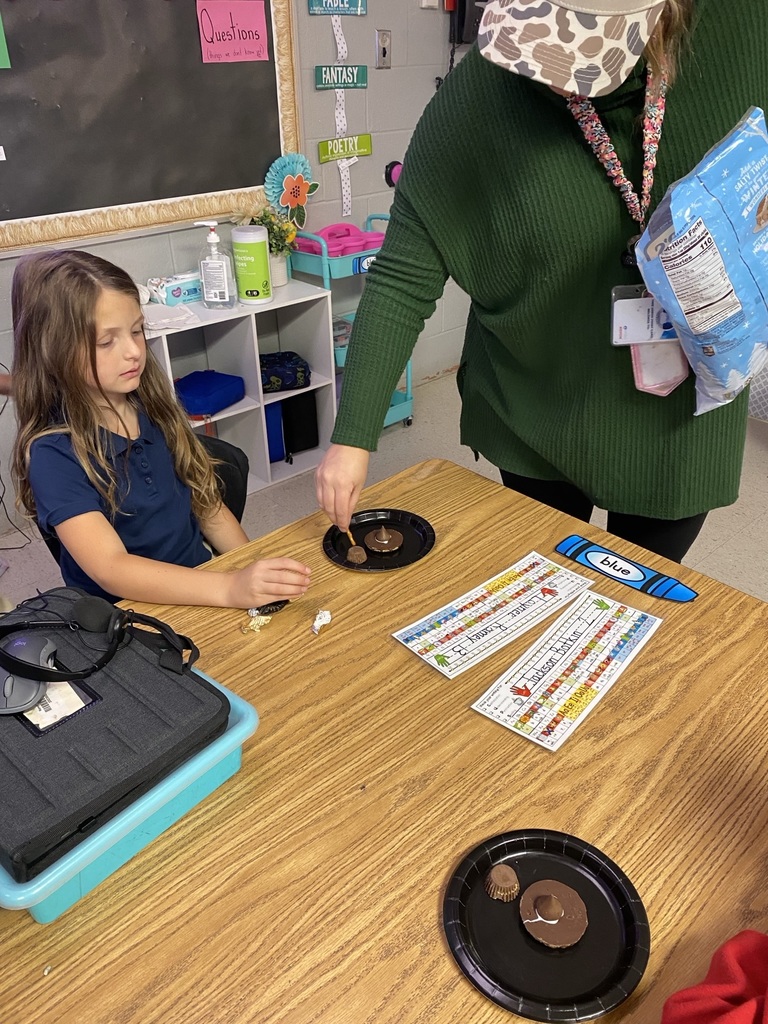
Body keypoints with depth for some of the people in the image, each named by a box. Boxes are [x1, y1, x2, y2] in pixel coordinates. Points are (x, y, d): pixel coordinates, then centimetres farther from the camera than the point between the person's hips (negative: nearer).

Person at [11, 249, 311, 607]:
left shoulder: (155, 406, 2)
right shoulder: (52, 451, -14)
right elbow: (110, 569, -24)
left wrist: (256, 574, -3)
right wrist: (231, 588, -36)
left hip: (198, 588, 5)